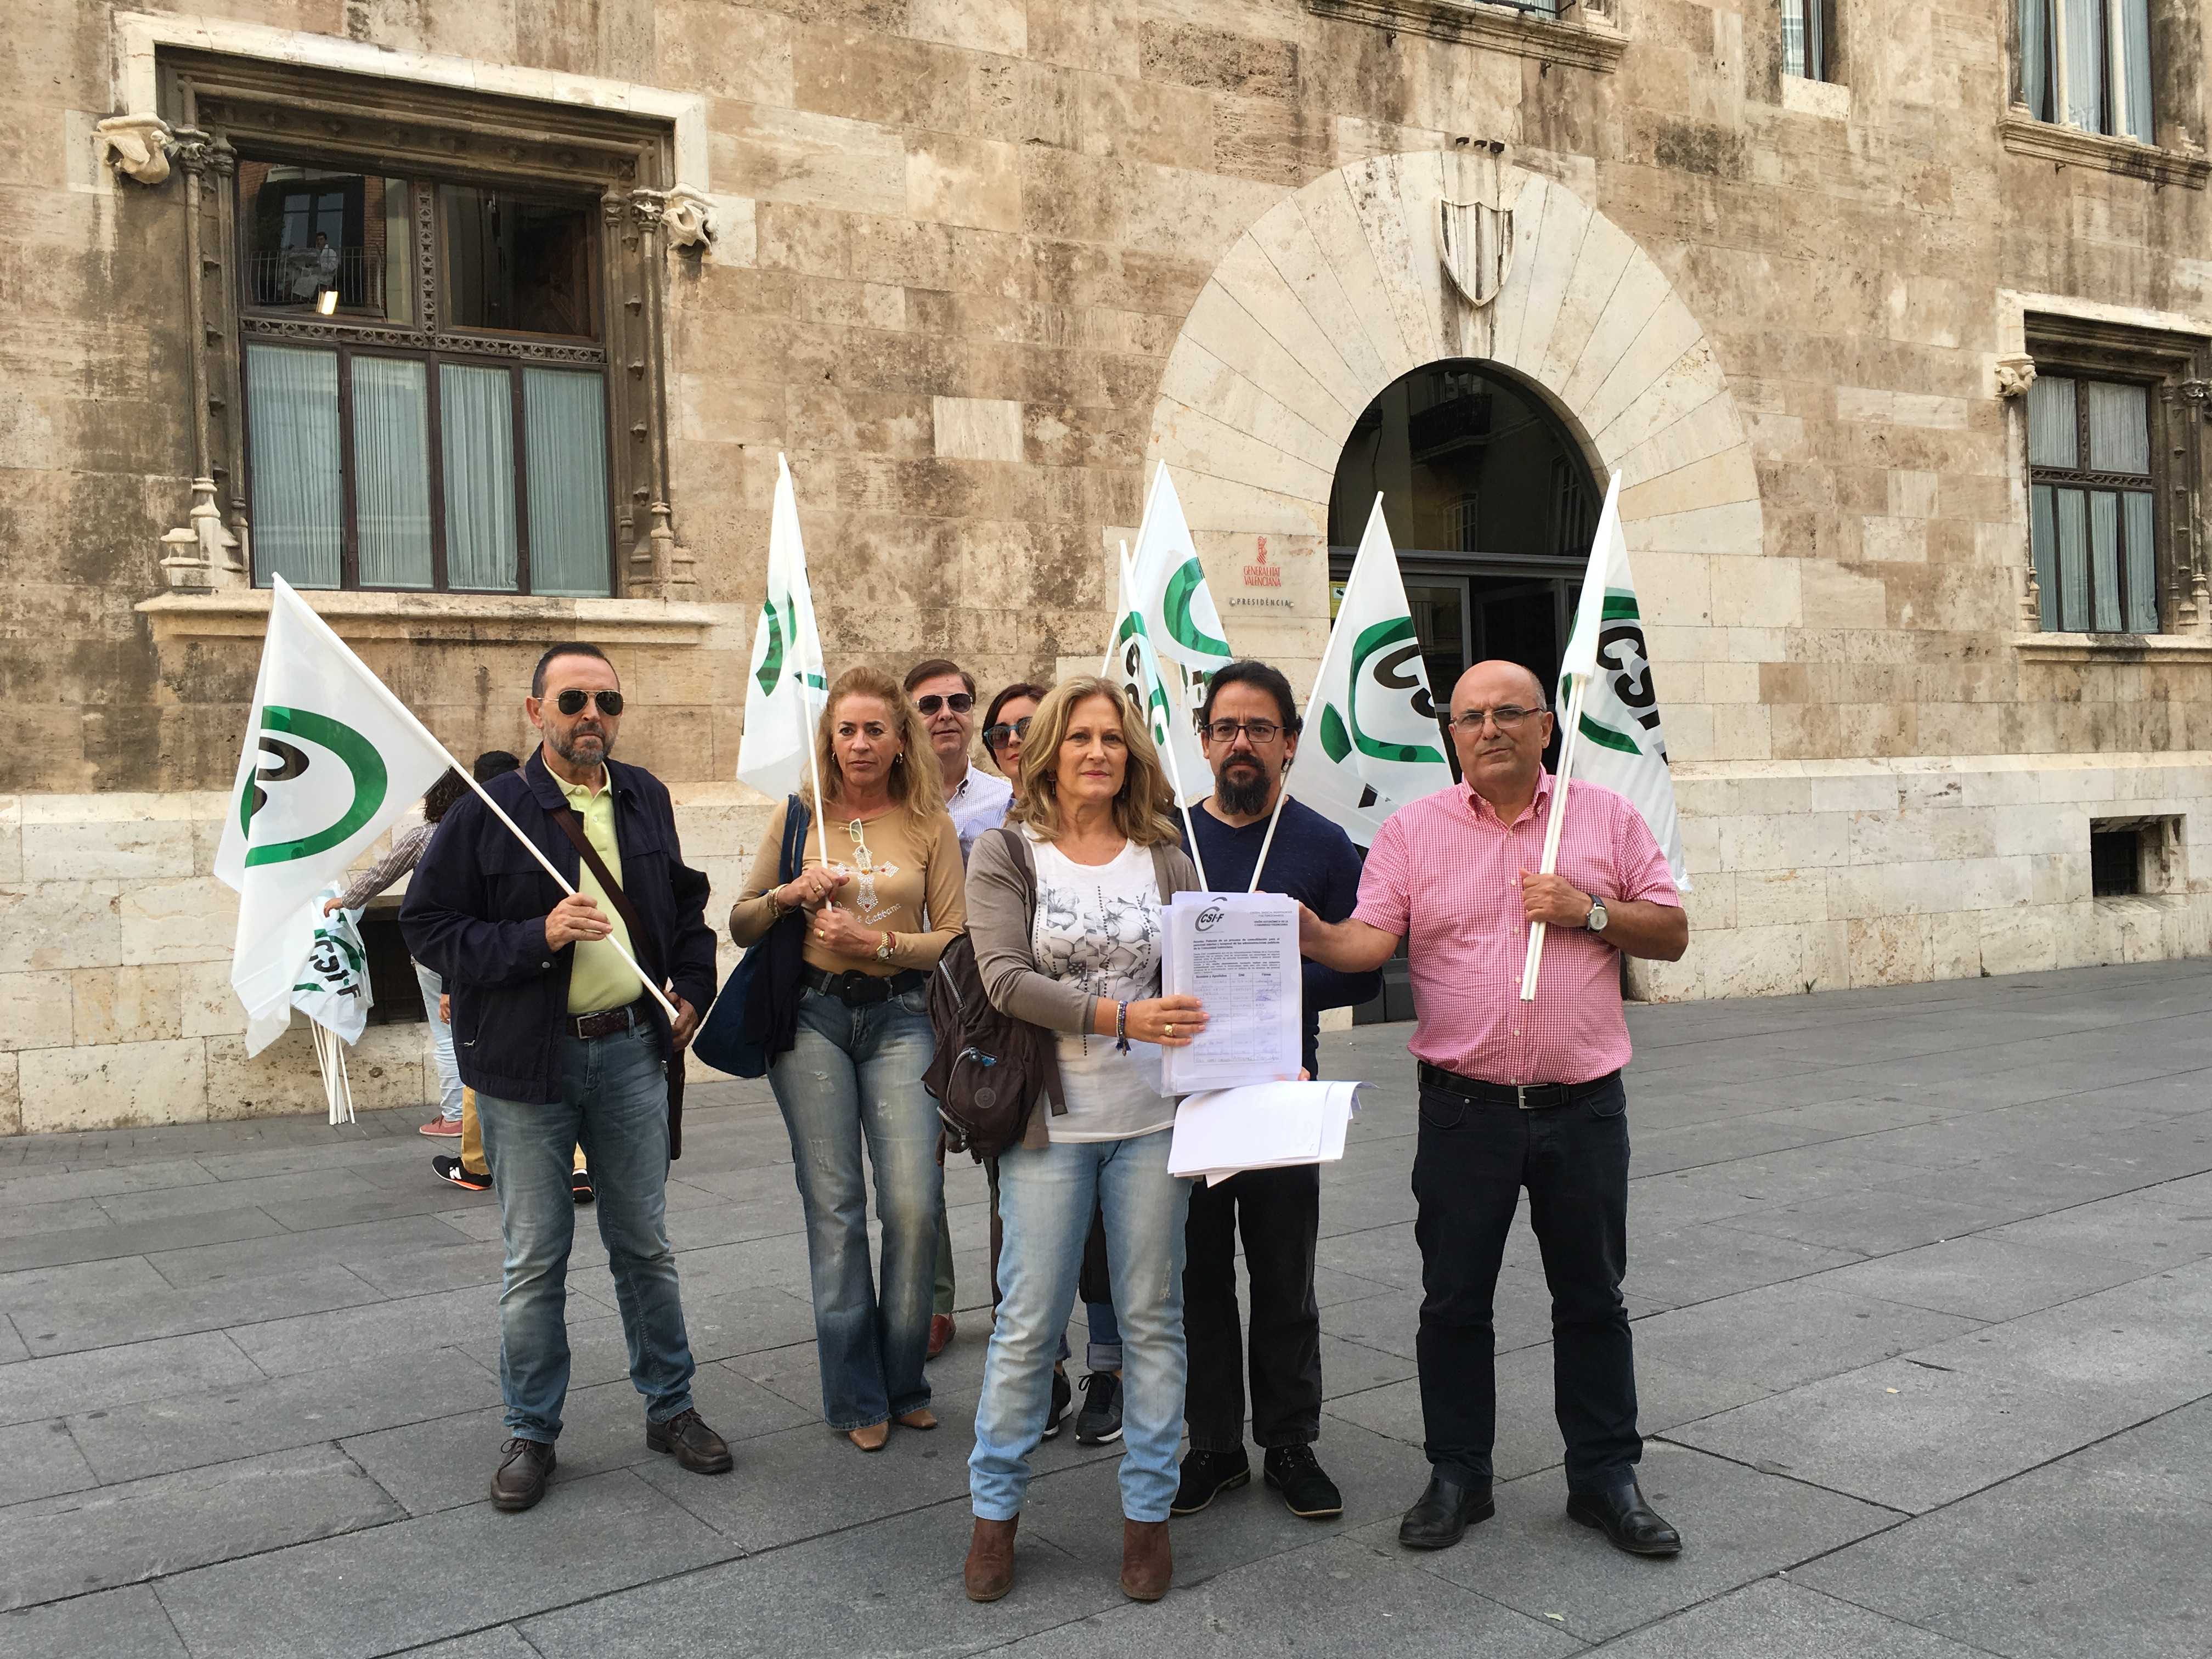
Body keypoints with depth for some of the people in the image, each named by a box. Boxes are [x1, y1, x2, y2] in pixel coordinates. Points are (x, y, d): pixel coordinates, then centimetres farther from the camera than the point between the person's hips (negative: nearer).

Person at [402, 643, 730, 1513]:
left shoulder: (645, 799, 7)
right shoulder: (488, 812, -8)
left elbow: (686, 902, 21)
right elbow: (428, 926, -9)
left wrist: (693, 987, 9)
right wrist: (537, 937, -20)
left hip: (631, 1050, 4)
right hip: (527, 1059, -3)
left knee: (645, 1245, 14)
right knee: (535, 1259, 6)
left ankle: (670, 1407, 28)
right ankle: (531, 1432, 21)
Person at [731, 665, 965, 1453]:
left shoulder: (929, 823, 4)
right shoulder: (799, 816, 7)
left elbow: (956, 938, 1)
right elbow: (741, 924, 9)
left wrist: (877, 941, -12)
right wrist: (790, 893, -10)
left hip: (901, 1016, 0)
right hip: (813, 1013, 0)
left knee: (914, 1203, -7)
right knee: (833, 1205, 1)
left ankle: (903, 1380, 12)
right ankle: (857, 1395, 13)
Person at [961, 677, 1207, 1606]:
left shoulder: (1166, 861, 6)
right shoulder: (1006, 854, -1)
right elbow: (1006, 978, -13)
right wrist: (1122, 1017, -24)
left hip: (1153, 1119, 2)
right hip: (1050, 1122, -2)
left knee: (1152, 1317, 10)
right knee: (1028, 1322, 4)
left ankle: (1147, 1509, 24)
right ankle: (995, 1509, 22)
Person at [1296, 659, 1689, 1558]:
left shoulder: (1607, 817, 5)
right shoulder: (1414, 828, 2)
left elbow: (1672, 934, 5)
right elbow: (1367, 941, -8)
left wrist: (1590, 911, -11)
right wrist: (1305, 932, -29)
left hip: (1583, 1104, 1)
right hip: (1464, 1105, 0)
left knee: (1591, 1298, 11)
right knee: (1453, 1300, 8)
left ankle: (1605, 1476, 26)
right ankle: (1456, 1474, 23)